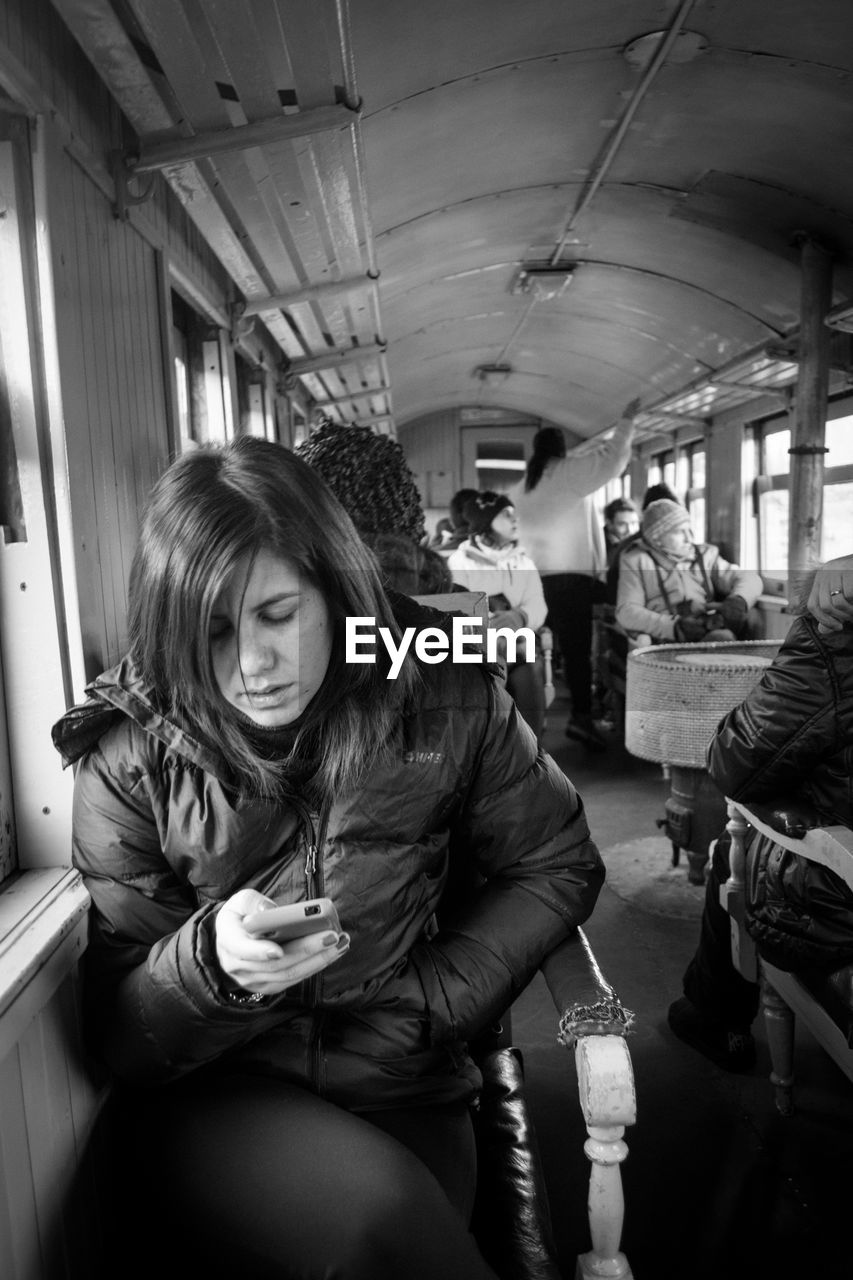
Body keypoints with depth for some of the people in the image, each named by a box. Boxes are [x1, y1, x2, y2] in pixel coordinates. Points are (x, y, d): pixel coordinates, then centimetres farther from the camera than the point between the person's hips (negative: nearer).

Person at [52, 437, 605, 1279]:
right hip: (210, 1095, 0)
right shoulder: (131, 758, -11)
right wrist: (209, 962, -28)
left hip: (402, 1085, 1)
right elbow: (114, 1034, -5)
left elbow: (555, 868, 2)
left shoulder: (444, 697, -10)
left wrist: (428, 1001, -8)